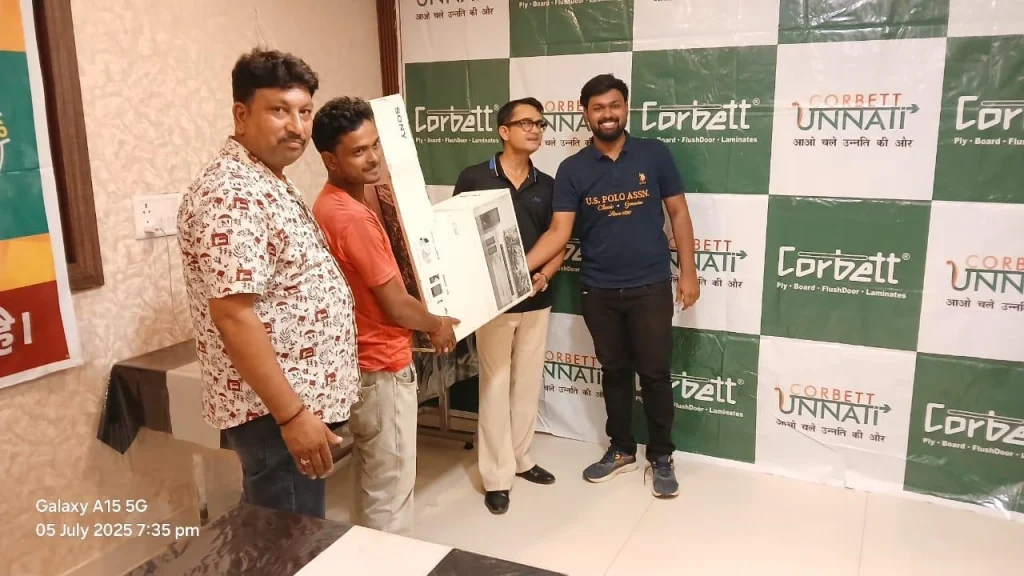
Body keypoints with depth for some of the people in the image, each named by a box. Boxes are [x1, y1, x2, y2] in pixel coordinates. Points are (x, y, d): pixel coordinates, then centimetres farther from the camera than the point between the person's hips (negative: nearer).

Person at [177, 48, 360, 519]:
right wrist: (292, 414, -25)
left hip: (300, 399, 10)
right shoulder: (232, 195, -21)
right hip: (274, 410, -10)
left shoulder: (269, 183, 11)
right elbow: (233, 315, -26)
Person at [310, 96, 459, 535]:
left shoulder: (336, 203, 8)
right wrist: (437, 325, -3)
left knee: (373, 478, 22)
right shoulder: (351, 217, -25)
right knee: (390, 487, 4)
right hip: (382, 369, -10)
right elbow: (396, 306, -20)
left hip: (366, 363, 10)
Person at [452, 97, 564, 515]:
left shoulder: (547, 185, 7)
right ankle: (496, 476, 12)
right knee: (495, 385, 2)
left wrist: (545, 274, -9)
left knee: (529, 383, 13)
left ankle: (520, 458, 29)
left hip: (536, 300, 4)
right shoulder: (473, 178, -4)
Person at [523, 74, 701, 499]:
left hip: (651, 287, -1)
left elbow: (678, 213, 2)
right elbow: (559, 232, -7)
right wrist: (519, 267, -21)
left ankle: (662, 457, 23)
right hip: (598, 291, 2)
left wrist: (688, 270, -3)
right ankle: (621, 450, 31)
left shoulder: (655, 154, -2)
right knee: (614, 371, 15)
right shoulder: (572, 169, -2)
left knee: (655, 373, 5)